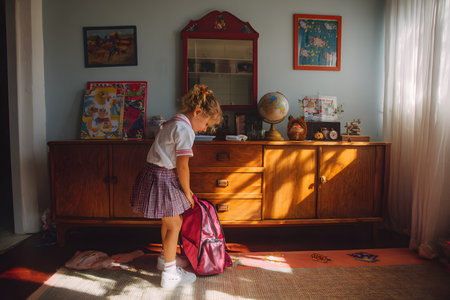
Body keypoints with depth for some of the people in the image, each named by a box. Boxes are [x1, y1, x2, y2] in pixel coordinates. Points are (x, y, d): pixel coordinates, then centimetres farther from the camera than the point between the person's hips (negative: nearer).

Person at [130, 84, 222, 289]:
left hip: (155, 174, 10)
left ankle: (165, 259, 42)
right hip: (162, 179, -10)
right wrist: (187, 191, -5)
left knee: (168, 220, 23)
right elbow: (182, 166, -18)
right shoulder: (185, 130, -18)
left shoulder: (173, 123, 13)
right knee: (174, 224, 1)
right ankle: (169, 274, 13)